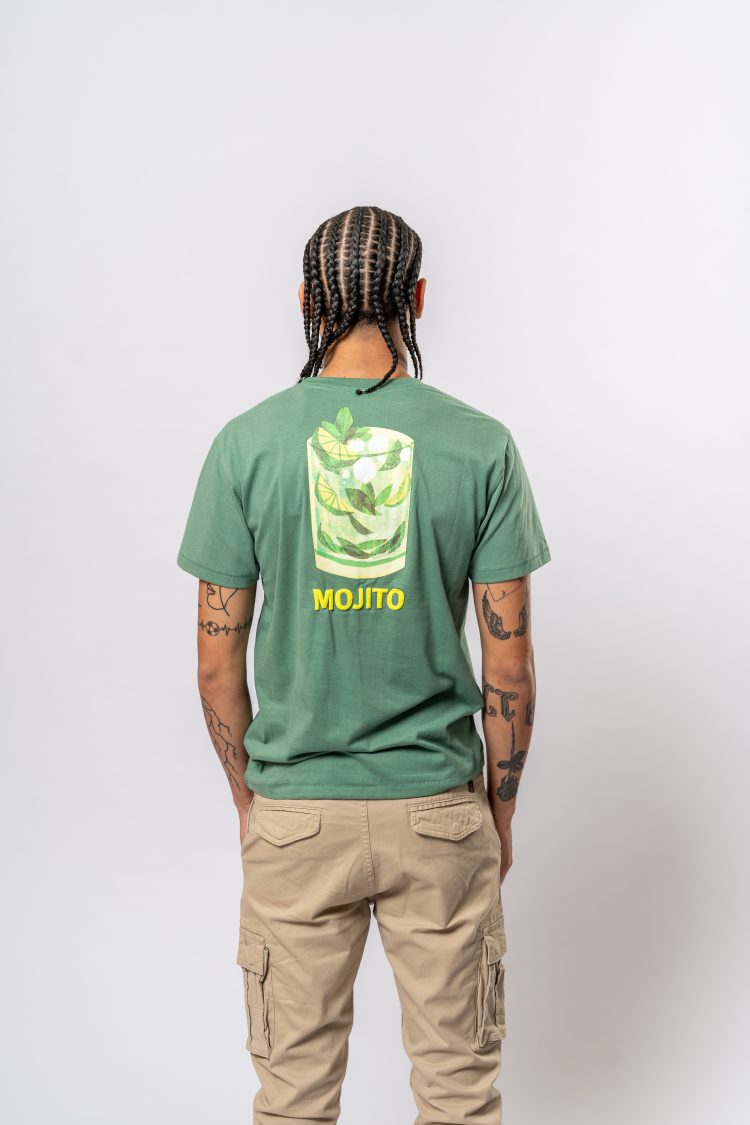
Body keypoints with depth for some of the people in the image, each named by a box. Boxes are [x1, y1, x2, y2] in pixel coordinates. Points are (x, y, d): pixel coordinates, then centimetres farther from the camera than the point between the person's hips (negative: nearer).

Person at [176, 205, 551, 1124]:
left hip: (294, 810, 0)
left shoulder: (245, 444, -6)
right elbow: (509, 661, -4)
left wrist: (248, 799, 12)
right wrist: (500, 811, 9)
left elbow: (218, 654, -2)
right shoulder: (481, 445, -6)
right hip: (439, 807, 0)